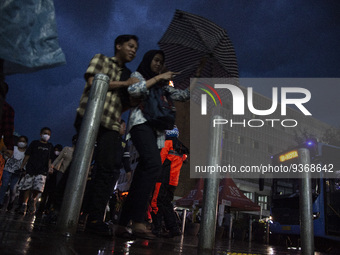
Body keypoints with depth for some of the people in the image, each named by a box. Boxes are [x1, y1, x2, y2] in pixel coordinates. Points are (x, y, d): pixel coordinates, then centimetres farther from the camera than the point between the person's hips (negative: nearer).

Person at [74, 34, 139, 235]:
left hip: (111, 124, 5)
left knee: (110, 169, -8)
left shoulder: (129, 75, 27)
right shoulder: (101, 60, 14)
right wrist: (124, 84, -2)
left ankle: (95, 218, -5)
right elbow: (92, 82, -5)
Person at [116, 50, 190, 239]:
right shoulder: (137, 75, 16)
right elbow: (133, 90, -7)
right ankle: (138, 222, -34)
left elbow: (182, 95, 24)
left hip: (157, 130, 7)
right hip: (142, 123, -7)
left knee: (142, 176, -3)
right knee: (154, 165, -30)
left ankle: (123, 225, -2)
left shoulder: (162, 86, 31)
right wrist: (158, 77, -3)